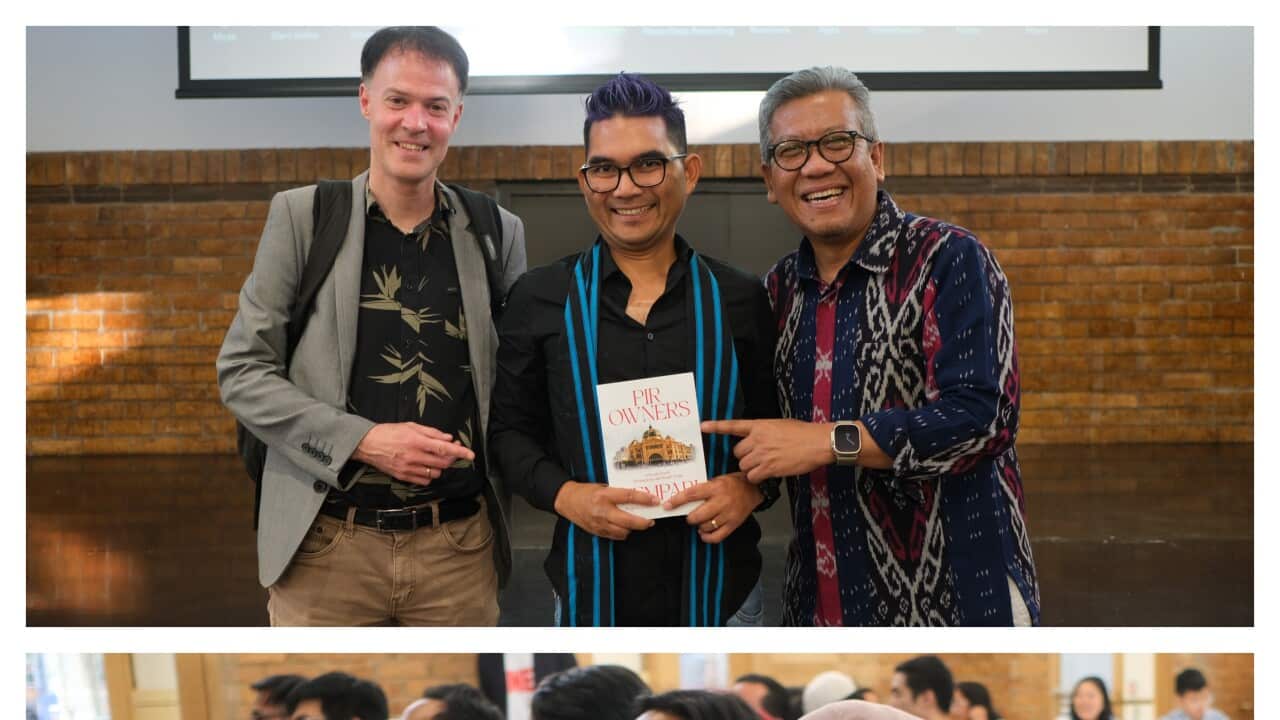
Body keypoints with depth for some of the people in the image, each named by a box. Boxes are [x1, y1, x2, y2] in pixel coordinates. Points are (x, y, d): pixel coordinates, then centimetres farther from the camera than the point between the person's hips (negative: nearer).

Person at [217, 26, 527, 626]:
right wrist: (362, 440, -13)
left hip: (459, 548, 2)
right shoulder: (301, 216, -1)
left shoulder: (498, 232, 6)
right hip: (326, 547, -2)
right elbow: (241, 371, -2)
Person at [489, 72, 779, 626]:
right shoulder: (539, 299, 0)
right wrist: (563, 494, -12)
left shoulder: (740, 300, 2)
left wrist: (752, 488, -11)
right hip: (591, 591, -1)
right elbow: (510, 428, 6)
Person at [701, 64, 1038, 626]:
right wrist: (745, 480, -2)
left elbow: (981, 417, -22)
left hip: (952, 597, -5)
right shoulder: (779, 289, 7)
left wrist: (830, 441, -20)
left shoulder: (948, 260, -12)